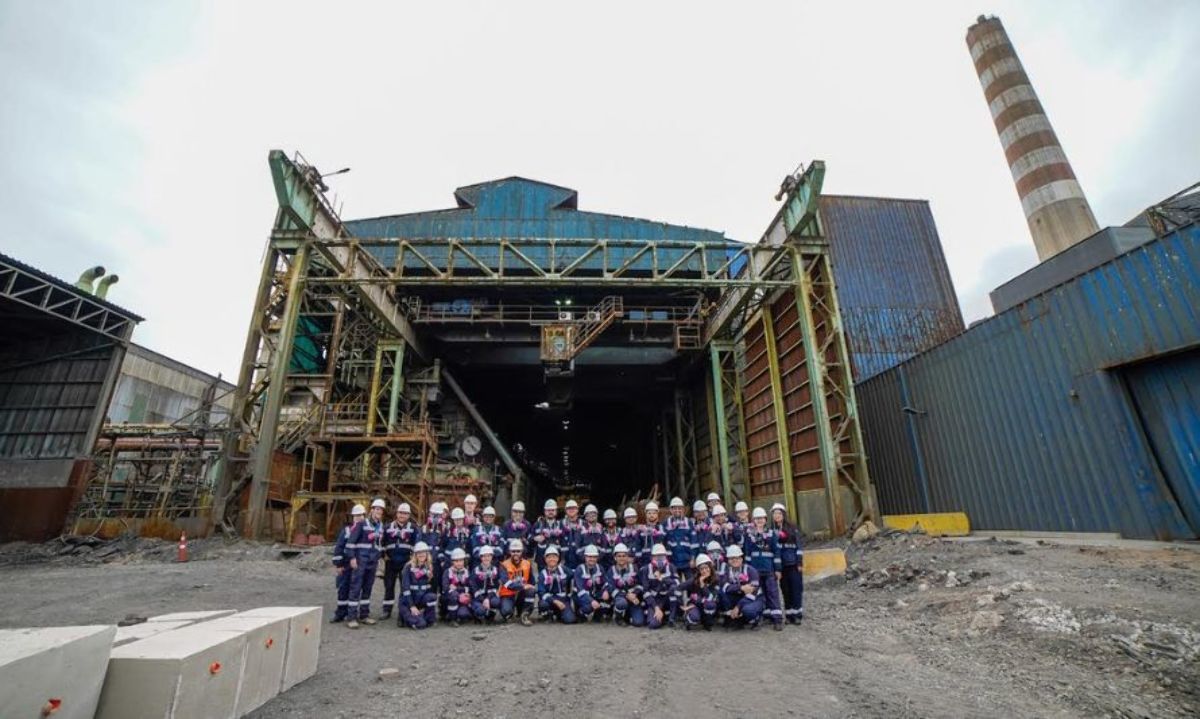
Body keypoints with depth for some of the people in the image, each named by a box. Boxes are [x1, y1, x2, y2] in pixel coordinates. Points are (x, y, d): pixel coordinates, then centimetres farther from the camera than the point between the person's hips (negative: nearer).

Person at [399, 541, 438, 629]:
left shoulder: (430, 567, 2)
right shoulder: (408, 567, -10)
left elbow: (432, 588, 6)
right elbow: (405, 588, -14)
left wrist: (425, 607, -2)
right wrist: (412, 606, -19)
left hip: (422, 599, 4)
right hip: (408, 601, -3)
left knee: (431, 597, -30)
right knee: (420, 624, -24)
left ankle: (430, 620, -8)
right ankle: (403, 616, 5)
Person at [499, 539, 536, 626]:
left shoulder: (527, 564, -1)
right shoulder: (504, 565, -12)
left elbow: (531, 583, 8)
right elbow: (507, 583, -26)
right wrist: (523, 586, -35)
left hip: (521, 594, 2)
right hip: (508, 595, -2)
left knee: (531, 590, -29)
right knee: (507, 611, -32)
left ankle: (524, 615, -13)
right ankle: (507, 615, 7)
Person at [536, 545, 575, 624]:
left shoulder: (564, 570, 2)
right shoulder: (542, 574, -4)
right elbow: (541, 592, -13)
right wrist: (555, 601, -25)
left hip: (563, 600, 1)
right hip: (550, 599, -1)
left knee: (569, 619, -22)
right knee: (543, 604, -35)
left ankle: (558, 613, 12)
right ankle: (547, 614, 1)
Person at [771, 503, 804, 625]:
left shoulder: (792, 528, 2)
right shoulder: (771, 530, 4)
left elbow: (798, 545, 1)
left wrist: (800, 562, -5)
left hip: (793, 563, -1)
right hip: (781, 564, 1)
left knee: (796, 588, -1)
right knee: (786, 590, 5)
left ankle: (797, 614, 8)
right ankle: (789, 615, 13)